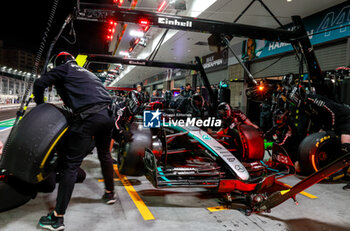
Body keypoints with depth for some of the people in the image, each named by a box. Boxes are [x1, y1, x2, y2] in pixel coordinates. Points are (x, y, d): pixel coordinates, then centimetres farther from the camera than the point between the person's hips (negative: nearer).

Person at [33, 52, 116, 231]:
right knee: (104, 154, 25)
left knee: (71, 164, -6)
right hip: (107, 114, 7)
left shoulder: (63, 69, 14)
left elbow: (39, 84, 5)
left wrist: (40, 105, 23)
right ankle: (110, 193, 40)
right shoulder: (87, 73, 32)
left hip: (87, 118, -7)